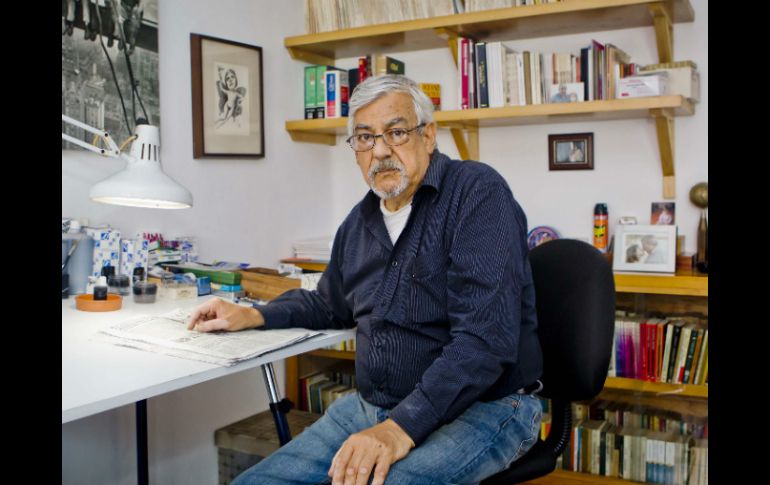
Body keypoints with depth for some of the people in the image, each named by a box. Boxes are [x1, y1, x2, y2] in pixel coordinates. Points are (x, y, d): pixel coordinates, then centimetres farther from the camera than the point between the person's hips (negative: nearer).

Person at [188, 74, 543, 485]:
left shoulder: (477, 193, -13)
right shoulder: (359, 222, 10)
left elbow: (486, 337, -23)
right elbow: (331, 304, 30)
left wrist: (402, 428, -29)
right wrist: (252, 316, 15)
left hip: (482, 408, -6)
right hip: (372, 407, 7)